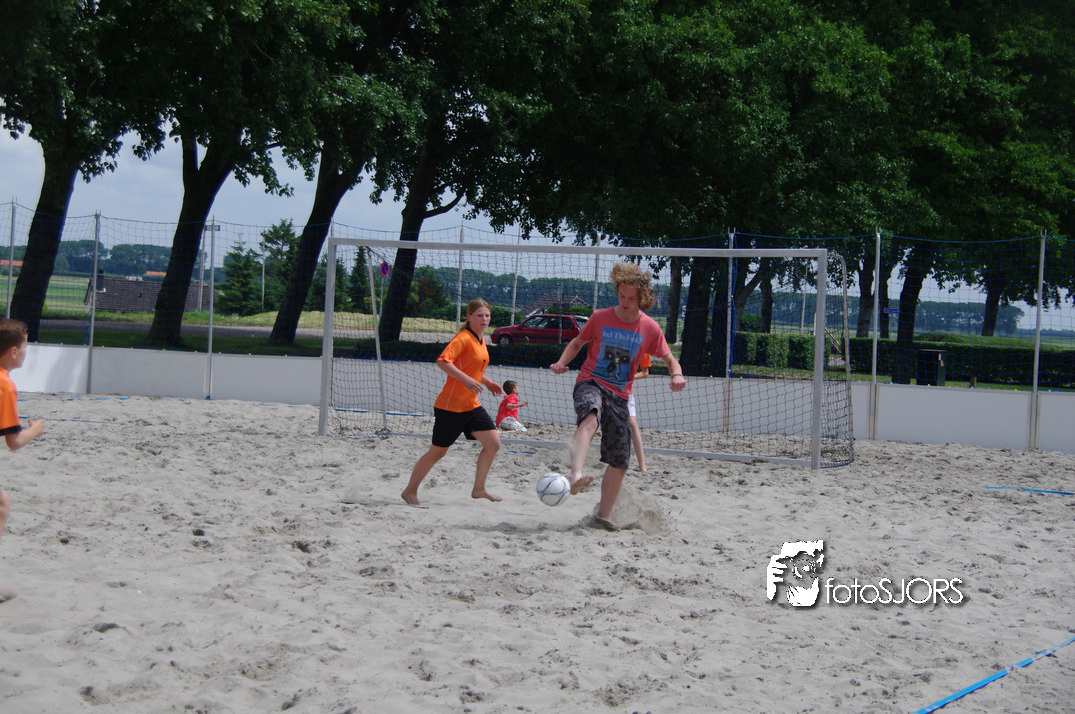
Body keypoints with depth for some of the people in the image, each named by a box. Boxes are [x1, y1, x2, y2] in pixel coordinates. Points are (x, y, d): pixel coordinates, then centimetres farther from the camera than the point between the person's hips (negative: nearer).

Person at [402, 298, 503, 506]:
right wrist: (466, 379, -35)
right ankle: (410, 491, 17)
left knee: (493, 443, -2)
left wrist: (487, 382, 16)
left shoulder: (481, 340, 12)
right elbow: (442, 361, -29)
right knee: (438, 452, 2)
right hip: (450, 406, -8)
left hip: (472, 405, 8)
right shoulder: (463, 338, -16)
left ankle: (479, 489, 10)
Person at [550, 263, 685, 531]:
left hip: (619, 394, 3)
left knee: (619, 462, 4)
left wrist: (677, 374, -11)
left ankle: (604, 513, 24)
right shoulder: (600, 318, 0)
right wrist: (561, 363, -5)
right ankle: (575, 476, -61)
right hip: (591, 383, -3)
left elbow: (669, 359, 12)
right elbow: (578, 342, 15)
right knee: (589, 419, -39)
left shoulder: (650, 328, 2)